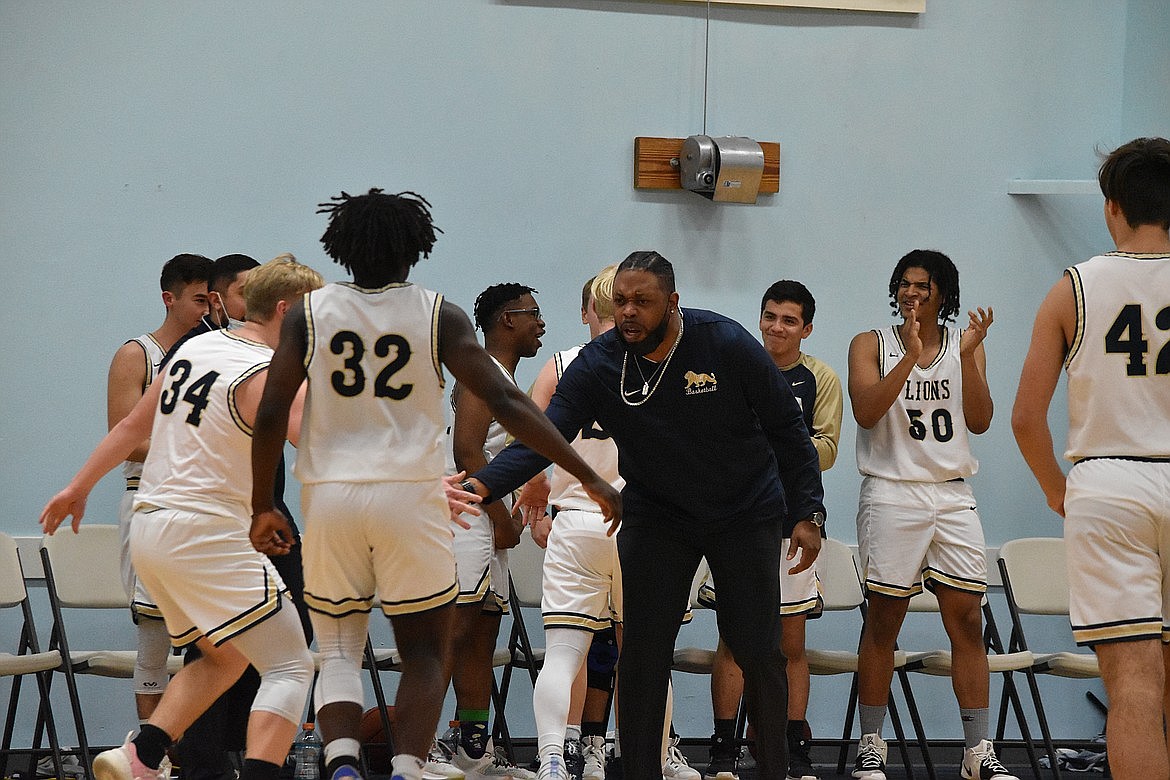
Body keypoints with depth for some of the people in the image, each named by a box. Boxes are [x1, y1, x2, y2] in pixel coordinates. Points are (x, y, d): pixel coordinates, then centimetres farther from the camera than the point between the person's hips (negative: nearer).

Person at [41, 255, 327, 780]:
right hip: (207, 534, -9)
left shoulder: (196, 347, 11)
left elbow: (133, 425, 20)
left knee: (224, 658, 23)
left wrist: (78, 488, 30)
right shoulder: (269, 377, -14)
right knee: (291, 667, -6)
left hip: (149, 526, 9)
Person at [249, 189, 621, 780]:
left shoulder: (309, 312, 3)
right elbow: (505, 403, -8)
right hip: (409, 498, -2)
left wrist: (263, 508, 9)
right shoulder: (438, 316, -1)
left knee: (338, 651, 13)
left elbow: (270, 415, -2)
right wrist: (588, 477, -6)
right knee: (426, 654, 10)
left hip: (329, 498, 2)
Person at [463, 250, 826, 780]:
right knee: (643, 654, -7)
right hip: (656, 514, 1)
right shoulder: (596, 366, -15)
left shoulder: (727, 344, -18)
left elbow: (787, 429, -9)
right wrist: (479, 485, -39)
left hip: (747, 512, -1)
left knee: (757, 651, -1)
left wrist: (806, 514, -10)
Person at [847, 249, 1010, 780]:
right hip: (892, 493, -3)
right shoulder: (871, 345, 4)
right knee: (883, 623, -1)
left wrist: (967, 356, -11)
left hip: (953, 495, 3)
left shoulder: (966, 344, 11)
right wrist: (911, 356, -20)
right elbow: (866, 412, -12)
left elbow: (979, 421, 1)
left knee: (967, 622, 0)